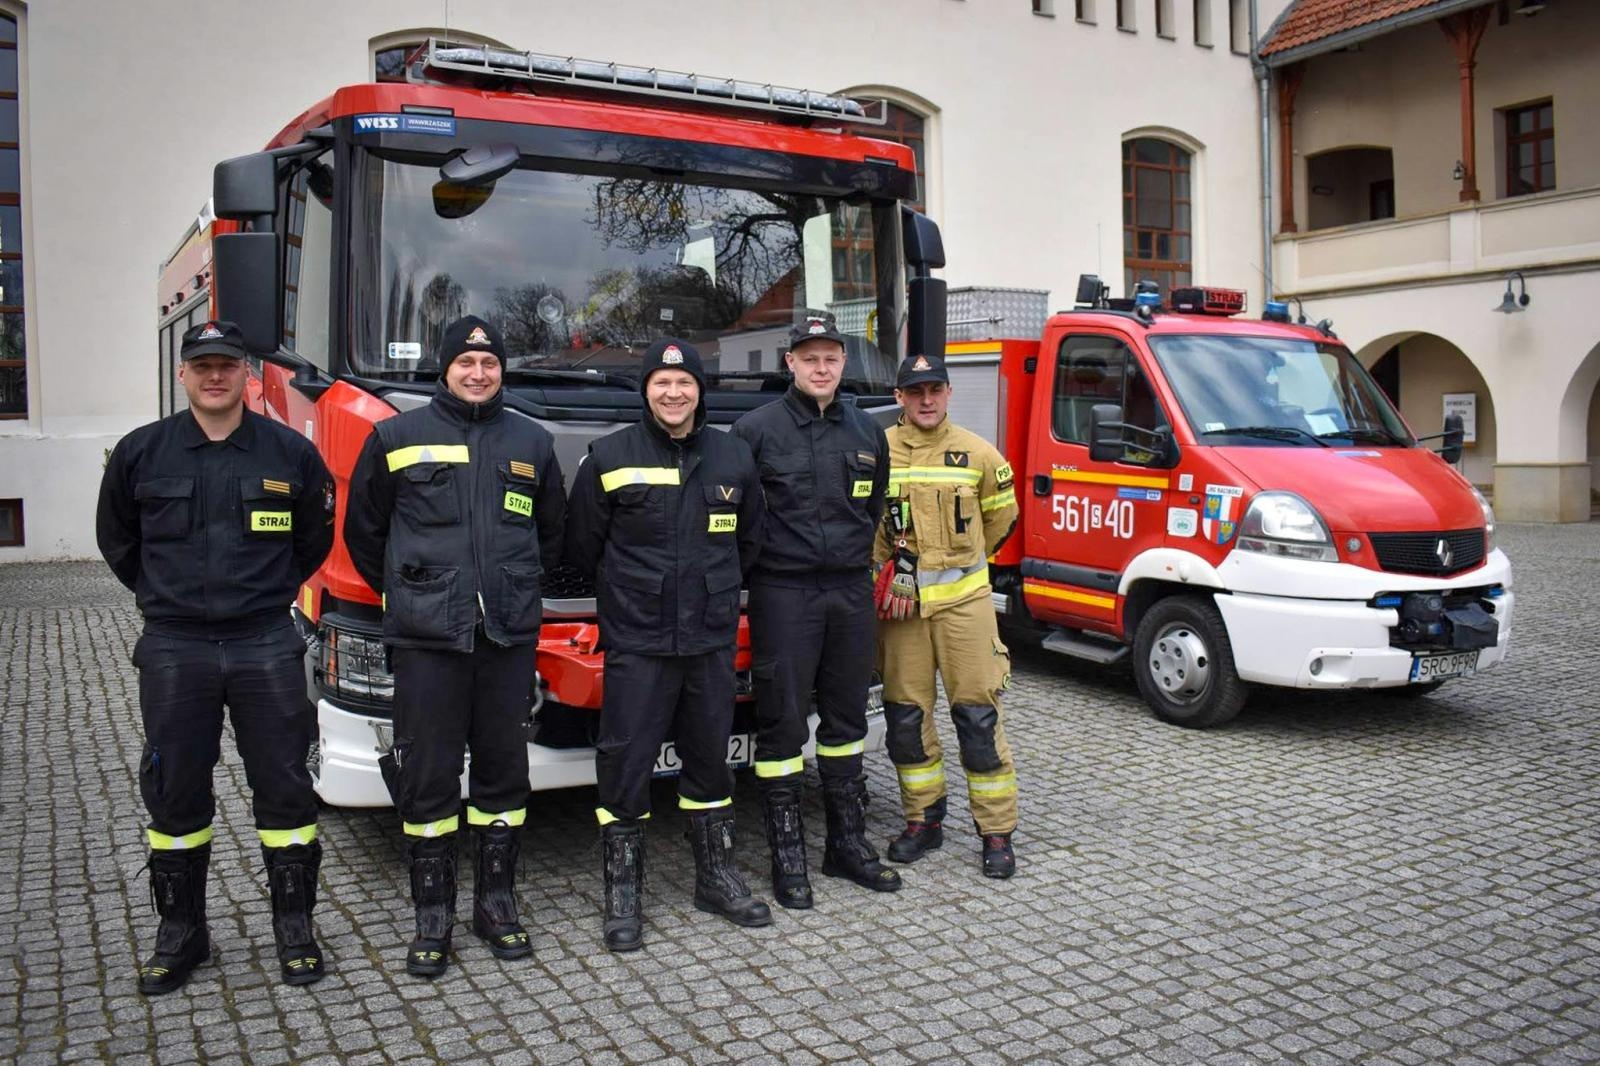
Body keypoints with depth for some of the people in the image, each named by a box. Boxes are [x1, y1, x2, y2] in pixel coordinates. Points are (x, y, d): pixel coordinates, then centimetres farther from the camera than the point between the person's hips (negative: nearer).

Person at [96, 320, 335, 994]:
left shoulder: (290, 452, 1)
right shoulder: (141, 453, 2)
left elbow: (314, 539, 14)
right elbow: (117, 540, 16)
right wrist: (164, 597, 15)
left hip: (267, 646, -1)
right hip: (173, 649, 1)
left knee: (284, 788, 4)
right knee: (175, 794, 9)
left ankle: (294, 927, 18)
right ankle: (180, 933, 24)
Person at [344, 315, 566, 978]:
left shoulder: (531, 443, 11)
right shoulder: (397, 438, 5)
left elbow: (552, 529, 22)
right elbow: (363, 530, 13)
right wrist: (403, 595, 11)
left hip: (509, 636, 2)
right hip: (426, 638, -2)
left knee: (503, 770, 9)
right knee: (428, 777, 2)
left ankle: (497, 903, 22)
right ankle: (433, 916, 15)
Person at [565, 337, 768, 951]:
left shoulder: (733, 458, 7)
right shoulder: (610, 457, -4)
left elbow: (748, 540, 19)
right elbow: (582, 547, 4)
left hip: (712, 640, 4)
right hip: (636, 642, -3)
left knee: (709, 758, 14)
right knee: (626, 763, -1)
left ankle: (716, 877, 28)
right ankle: (622, 892, 13)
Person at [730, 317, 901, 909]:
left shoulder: (867, 432, 11)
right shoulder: (758, 428, -4)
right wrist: (749, 566, -4)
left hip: (851, 592, 5)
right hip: (783, 593, -5)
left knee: (846, 716, 13)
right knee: (783, 721, 0)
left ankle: (848, 843, 26)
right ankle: (787, 858, 10)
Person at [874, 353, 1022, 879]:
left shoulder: (979, 454, 2)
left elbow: (1002, 515, 17)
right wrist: (886, 565, 2)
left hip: (963, 599, -1)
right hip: (899, 602, 1)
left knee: (978, 715, -1)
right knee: (905, 716, 7)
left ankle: (997, 831, 10)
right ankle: (923, 819, 23)